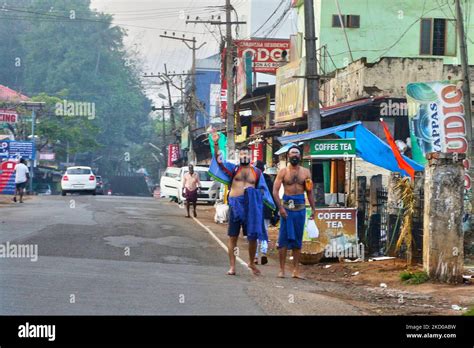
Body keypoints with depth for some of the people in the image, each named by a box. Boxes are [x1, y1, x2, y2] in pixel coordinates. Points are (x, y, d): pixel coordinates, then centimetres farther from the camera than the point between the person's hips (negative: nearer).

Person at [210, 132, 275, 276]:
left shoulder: (257, 172, 10)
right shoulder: (233, 168, 5)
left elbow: (263, 190, 12)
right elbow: (219, 160, -7)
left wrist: (272, 206, 4)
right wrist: (216, 144, -20)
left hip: (251, 205, 1)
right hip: (235, 204, -1)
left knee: (253, 236, 5)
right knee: (233, 237, 3)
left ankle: (251, 263, 26)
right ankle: (232, 267, 10)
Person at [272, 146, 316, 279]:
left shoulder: (306, 172, 10)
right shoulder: (283, 172, 2)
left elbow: (310, 192, 13)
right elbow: (275, 191, -3)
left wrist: (313, 209, 6)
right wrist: (280, 207, -13)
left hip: (300, 207, 3)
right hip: (287, 206, -3)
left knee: (298, 240, 6)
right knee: (284, 239, -4)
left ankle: (296, 270, 10)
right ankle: (282, 270, 1)